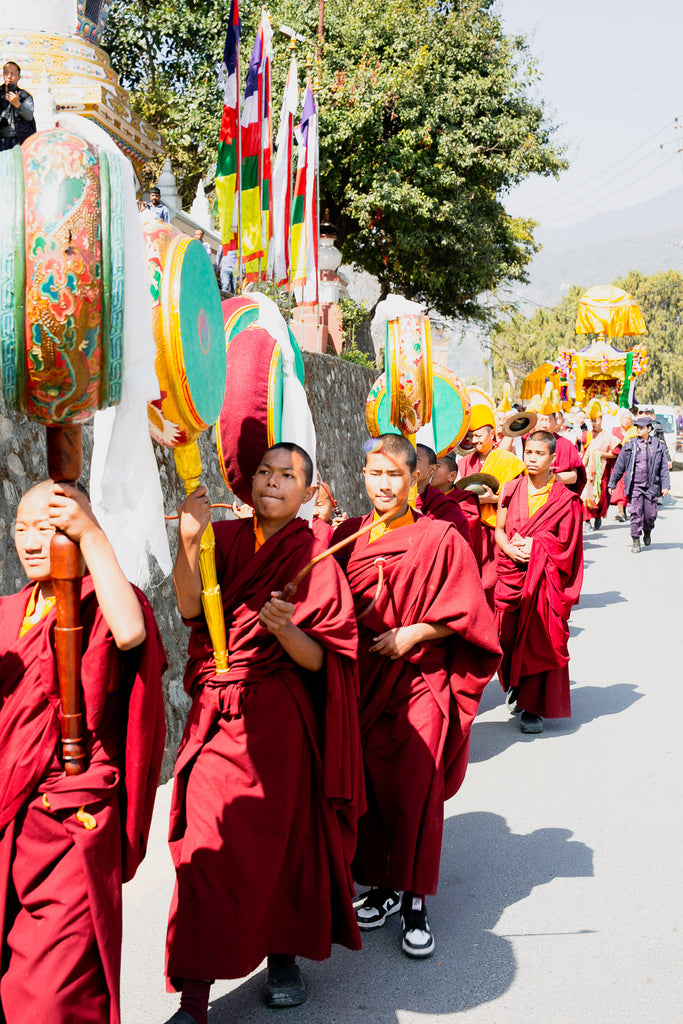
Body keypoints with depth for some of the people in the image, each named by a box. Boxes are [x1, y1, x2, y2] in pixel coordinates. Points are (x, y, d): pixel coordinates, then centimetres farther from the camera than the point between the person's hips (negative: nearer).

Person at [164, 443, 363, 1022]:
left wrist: (286, 630, -28)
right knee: (207, 850, -2)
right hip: (216, 715, 2)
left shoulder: (314, 559, -4)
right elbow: (190, 606, -12)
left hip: (277, 721, -1)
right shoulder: (227, 538, 3)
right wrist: (190, 540, -27)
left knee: (278, 841, 10)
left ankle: (284, 953, 33)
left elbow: (320, 659, -8)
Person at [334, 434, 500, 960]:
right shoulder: (347, 536, 7)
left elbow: (461, 611, -4)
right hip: (362, 681, 4)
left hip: (421, 682, -4)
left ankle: (415, 901, 12)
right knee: (369, 785, 9)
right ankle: (383, 885, 26)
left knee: (416, 791, -2)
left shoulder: (440, 538, -5)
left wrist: (411, 634, -14)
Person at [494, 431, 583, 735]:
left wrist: (532, 545, -14)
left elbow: (565, 544, -3)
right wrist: (511, 549, -11)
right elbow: (499, 529, 8)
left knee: (538, 641, -2)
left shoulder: (564, 498, -2)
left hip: (544, 581, -2)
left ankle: (533, 707, 6)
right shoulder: (510, 490, 7)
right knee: (509, 638, 2)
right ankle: (517, 690, 25)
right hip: (511, 576, 3)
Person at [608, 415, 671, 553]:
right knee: (635, 513, -5)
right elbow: (619, 465, 7)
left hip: (651, 486, 1)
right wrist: (612, 483, 9)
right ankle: (636, 541, 5)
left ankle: (647, 531, 36)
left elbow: (664, 467, 7)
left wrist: (665, 485, 0)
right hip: (634, 486, -1)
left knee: (651, 513, 5)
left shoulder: (658, 445, 4)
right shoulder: (630, 445, 2)